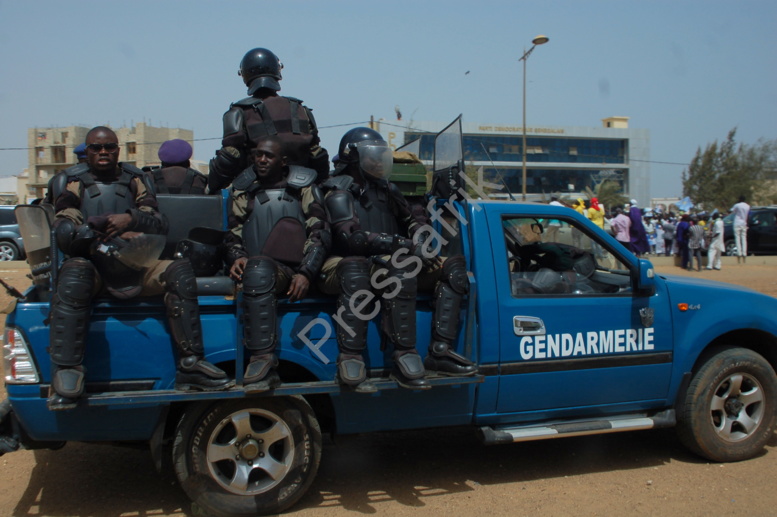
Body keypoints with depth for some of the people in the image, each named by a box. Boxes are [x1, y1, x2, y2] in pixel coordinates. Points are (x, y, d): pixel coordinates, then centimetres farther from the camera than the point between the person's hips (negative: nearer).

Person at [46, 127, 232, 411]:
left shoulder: (135, 179, 16)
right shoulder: (72, 182, 11)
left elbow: (160, 224, 3)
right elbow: (63, 233, -4)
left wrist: (132, 218, -19)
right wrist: (92, 230, -25)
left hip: (135, 264, 2)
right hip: (91, 262, -2)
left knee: (180, 271, -23)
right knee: (73, 276, -36)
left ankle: (191, 364, -24)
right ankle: (66, 375, -40)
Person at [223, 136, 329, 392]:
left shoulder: (302, 185, 14)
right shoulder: (244, 188, 22)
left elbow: (319, 233, 3)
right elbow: (233, 233, 17)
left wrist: (306, 273, -13)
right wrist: (237, 257, -7)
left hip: (295, 271, -2)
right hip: (259, 272, 2)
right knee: (258, 269, -35)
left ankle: (263, 361, -35)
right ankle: (263, 360, -38)